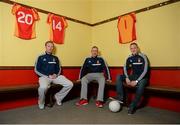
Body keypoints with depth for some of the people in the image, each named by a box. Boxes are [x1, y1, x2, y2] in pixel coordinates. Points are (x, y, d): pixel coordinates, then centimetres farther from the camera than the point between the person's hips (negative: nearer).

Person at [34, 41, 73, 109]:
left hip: (55, 76, 4)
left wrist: (56, 75, -5)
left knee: (70, 84, -15)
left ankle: (58, 96, 11)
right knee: (43, 87, -38)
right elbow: (36, 70, 0)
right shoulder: (41, 57, 6)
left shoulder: (55, 58, 17)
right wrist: (48, 76, -10)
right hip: (44, 76, -3)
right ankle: (41, 103, -3)